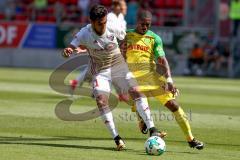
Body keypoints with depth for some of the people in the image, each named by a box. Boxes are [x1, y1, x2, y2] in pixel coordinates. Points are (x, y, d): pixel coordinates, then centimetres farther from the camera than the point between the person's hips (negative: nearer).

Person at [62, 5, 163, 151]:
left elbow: (126, 39, 8)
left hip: (119, 66, 1)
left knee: (136, 91, -18)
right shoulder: (85, 34, -17)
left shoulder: (113, 28, -13)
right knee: (101, 101, -22)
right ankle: (116, 138, -14)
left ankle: (152, 130, -18)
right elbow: (70, 48, -21)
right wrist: (67, 51, -42)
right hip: (100, 71, -1)